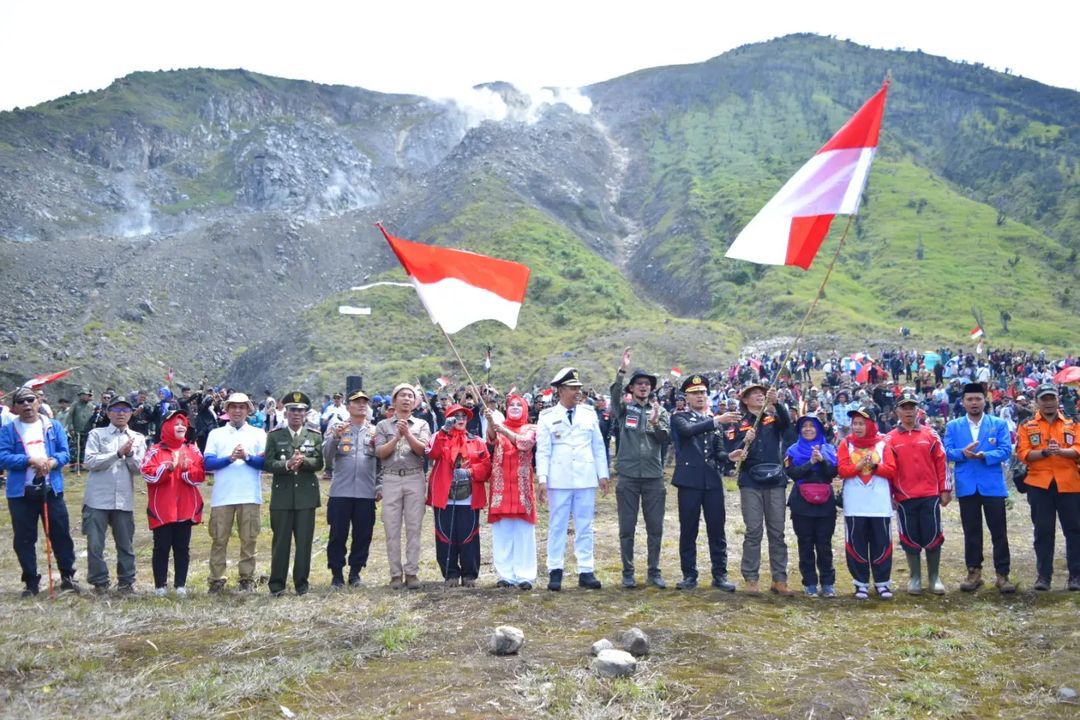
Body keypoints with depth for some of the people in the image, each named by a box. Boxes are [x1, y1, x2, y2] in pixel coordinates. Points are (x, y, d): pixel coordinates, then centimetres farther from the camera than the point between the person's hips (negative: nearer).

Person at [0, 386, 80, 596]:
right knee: (24, 539, 5)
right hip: (21, 492, 0)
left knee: (61, 535, 3)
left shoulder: (54, 427, 8)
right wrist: (30, 460, -19)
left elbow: (65, 452, 3)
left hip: (52, 489, 1)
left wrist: (52, 462, -18)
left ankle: (68, 577, 15)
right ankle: (31, 582, 17)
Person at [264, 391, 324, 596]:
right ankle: (277, 584, 10)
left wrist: (303, 460, -18)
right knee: (281, 541, 2)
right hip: (282, 496, -1)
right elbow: (268, 464, -2)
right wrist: (287, 465, -19)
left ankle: (301, 583, 13)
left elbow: (319, 463, 1)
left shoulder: (315, 436, 9)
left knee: (304, 542, 3)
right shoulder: (274, 436, 6)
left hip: (306, 496, 1)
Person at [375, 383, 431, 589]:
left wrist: (408, 434, -14)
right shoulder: (383, 425, 11)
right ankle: (396, 574, 5)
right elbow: (380, 453, 0)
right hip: (391, 479, 0)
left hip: (415, 478, 0)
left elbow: (422, 450, -2)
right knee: (392, 529, 0)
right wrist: (397, 437, -9)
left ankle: (412, 573, 3)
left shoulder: (421, 425, 12)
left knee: (414, 528, -1)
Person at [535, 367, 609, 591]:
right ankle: (555, 571, 10)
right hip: (559, 479, -2)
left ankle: (586, 572, 11)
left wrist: (603, 474, 6)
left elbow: (598, 446, 10)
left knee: (585, 527, 6)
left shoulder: (589, 413, 8)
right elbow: (543, 450, -1)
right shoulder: (547, 417, 1)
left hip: (586, 478, 2)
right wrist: (542, 479, -8)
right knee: (557, 525, 3)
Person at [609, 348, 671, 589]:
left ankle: (654, 572, 18)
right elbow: (615, 395, -18)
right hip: (628, 476, -2)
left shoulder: (660, 412, 10)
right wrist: (621, 371, -31)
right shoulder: (623, 408, 4)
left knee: (655, 528, 6)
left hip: (653, 476, 2)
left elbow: (664, 438, -2)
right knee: (627, 528, 3)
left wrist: (655, 422, -21)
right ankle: (628, 573, 14)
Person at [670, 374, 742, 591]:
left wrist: (729, 456, -7)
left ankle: (720, 575, 12)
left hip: (713, 481, 3)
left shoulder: (714, 421, 16)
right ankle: (689, 575, 11)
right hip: (689, 481, -3)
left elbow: (718, 452, 14)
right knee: (688, 530, 2)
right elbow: (689, 430, -19)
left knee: (717, 530, 4)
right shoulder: (680, 418, 4)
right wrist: (717, 421, -26)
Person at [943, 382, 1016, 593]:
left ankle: (1002, 574, 6)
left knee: (999, 532, 0)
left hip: (993, 485, -1)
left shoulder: (999, 424, 4)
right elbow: (947, 452, 0)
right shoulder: (953, 426, 8)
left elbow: (1006, 450, -6)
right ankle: (974, 572, 17)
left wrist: (984, 455, -22)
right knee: (971, 532, 9)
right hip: (967, 486, 1)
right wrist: (963, 453, -20)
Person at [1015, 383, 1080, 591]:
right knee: (1043, 531, 4)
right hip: (1039, 485, 0)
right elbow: (1023, 454, -3)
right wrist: (1044, 452, -19)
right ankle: (1043, 575, 11)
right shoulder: (1027, 427, 7)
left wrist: (1062, 451, -20)